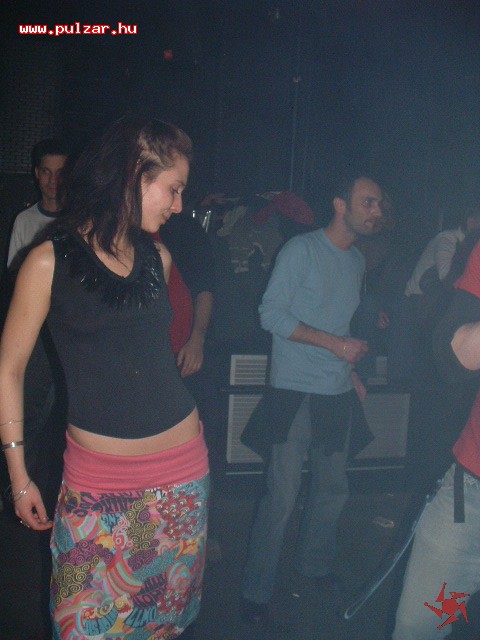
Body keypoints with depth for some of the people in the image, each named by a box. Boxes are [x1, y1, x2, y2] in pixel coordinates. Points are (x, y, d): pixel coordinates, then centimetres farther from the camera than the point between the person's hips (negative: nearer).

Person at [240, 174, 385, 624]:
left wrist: (352, 370, 10)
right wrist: (335, 344, -17)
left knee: (333, 488, 15)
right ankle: (256, 591, 12)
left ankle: (314, 564, 38)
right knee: (282, 495, -5)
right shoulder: (301, 250, -9)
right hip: (294, 390, -7)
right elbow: (271, 314, -14)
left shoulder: (357, 260, 13)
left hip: (337, 392, 7)